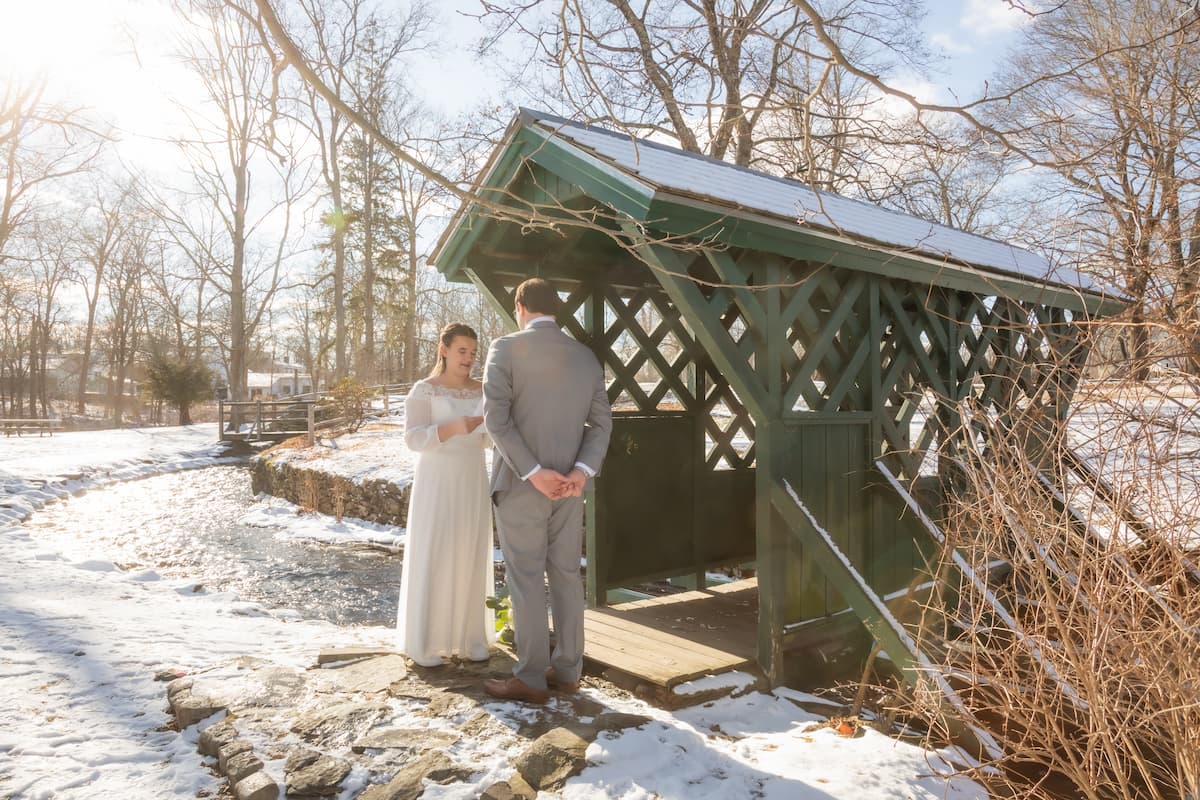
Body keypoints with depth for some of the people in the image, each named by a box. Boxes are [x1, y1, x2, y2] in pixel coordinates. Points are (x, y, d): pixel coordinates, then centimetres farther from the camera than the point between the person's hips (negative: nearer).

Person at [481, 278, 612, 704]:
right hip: (569, 485, 5)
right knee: (567, 575, 12)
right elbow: (601, 421, 2)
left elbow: (496, 418, -15)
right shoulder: (586, 356, 8)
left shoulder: (505, 348, -6)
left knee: (526, 580, 2)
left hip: (520, 483, -5)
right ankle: (567, 669, 21)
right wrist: (581, 470, -8)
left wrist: (534, 473, -16)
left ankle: (531, 678, 10)